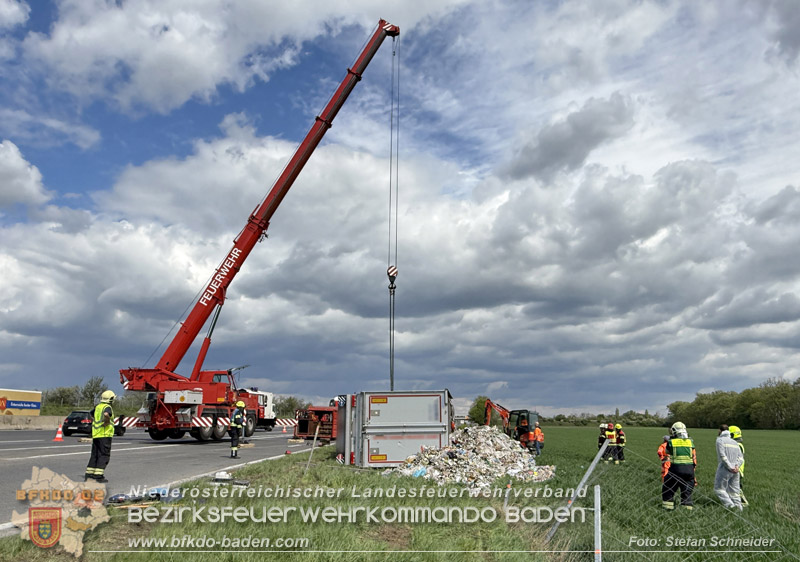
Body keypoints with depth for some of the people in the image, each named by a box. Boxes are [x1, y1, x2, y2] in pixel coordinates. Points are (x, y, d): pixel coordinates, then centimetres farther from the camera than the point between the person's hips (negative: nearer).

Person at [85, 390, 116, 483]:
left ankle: (89, 473, 18)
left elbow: (91, 416, 30)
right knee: (104, 455, -3)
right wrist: (107, 422, -18)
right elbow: (106, 414, -34)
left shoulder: (97, 407, 14)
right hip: (104, 435, -8)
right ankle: (98, 475, -7)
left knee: (94, 455, 15)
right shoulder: (107, 407, -12)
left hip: (95, 435, 8)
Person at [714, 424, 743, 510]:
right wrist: (737, 465, -3)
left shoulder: (720, 440, -2)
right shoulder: (735, 442, 19)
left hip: (725, 469, -6)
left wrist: (730, 467, -13)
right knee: (734, 491, 11)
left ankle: (730, 505, -16)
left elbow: (722, 455, -15)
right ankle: (738, 507, 2)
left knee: (719, 489, 0)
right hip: (735, 471, 7)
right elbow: (741, 456, 9)